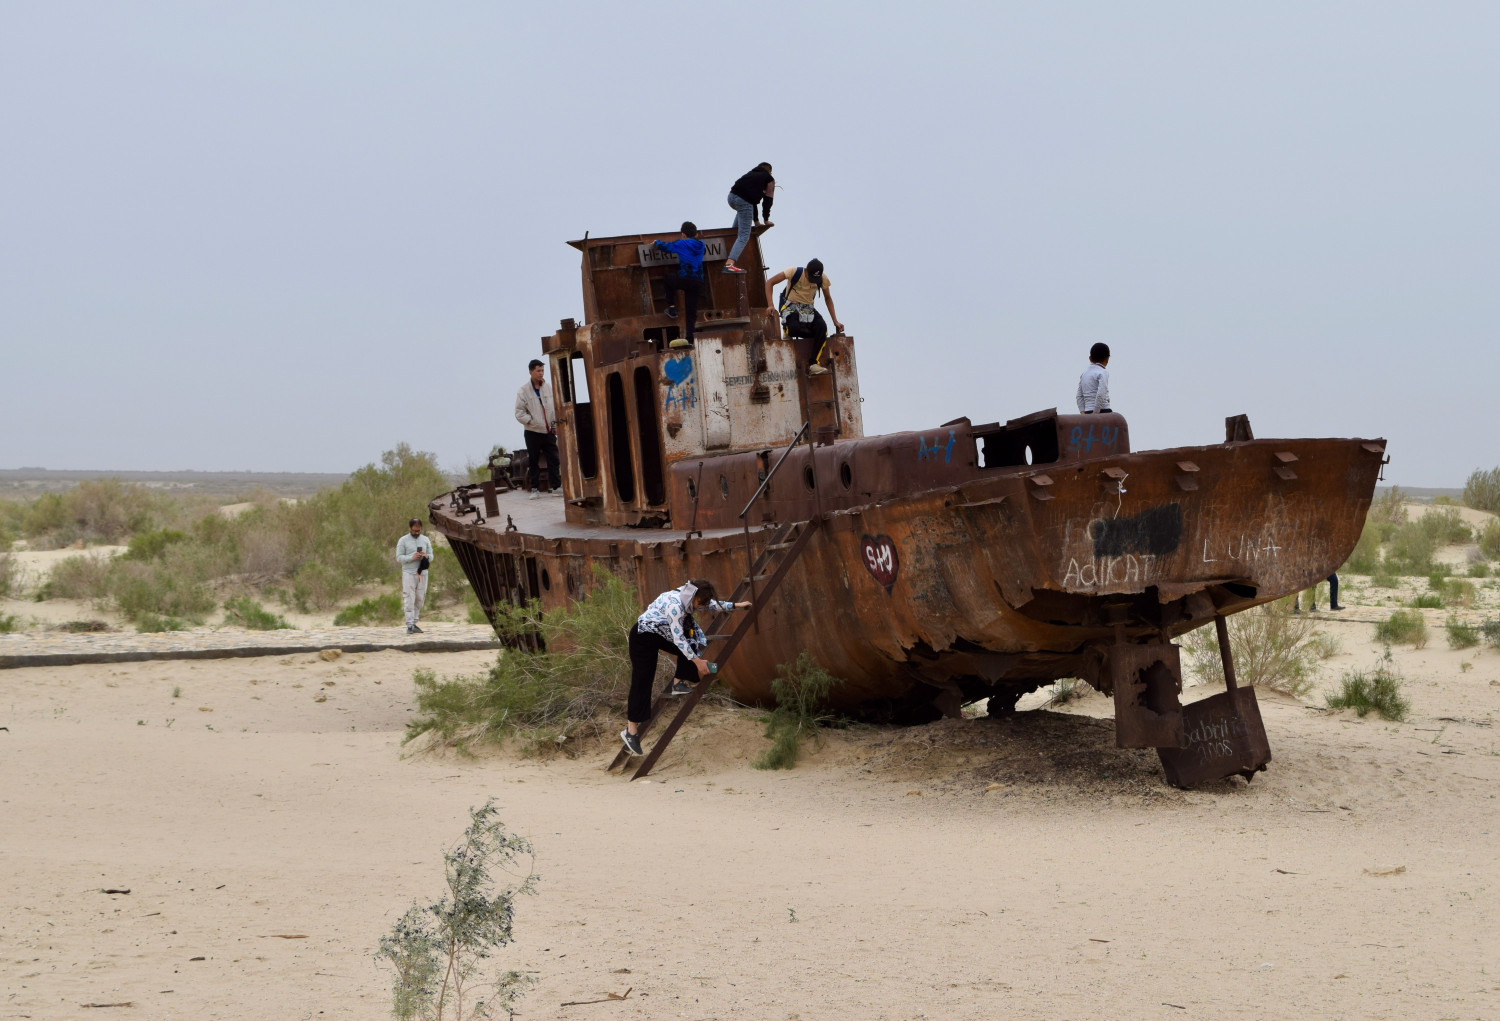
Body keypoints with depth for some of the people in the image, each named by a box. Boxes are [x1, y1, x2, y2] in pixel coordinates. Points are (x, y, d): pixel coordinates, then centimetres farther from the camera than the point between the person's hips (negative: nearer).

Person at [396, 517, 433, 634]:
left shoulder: (426, 540, 11)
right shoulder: (403, 540, 0)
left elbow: (431, 556, 12)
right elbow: (399, 558, -4)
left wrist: (426, 556, -11)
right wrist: (411, 558, -19)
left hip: (422, 573, 4)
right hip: (409, 573, -4)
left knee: (419, 600, 5)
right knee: (409, 600, -8)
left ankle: (414, 623, 13)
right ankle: (409, 626, -11)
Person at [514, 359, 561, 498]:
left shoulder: (548, 388, 6)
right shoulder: (523, 391, -6)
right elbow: (519, 413, -6)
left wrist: (555, 424, 4)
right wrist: (532, 421, -14)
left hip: (549, 432, 3)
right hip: (533, 433, -3)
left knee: (553, 459, -1)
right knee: (533, 461, 5)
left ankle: (555, 487, 5)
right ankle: (534, 488, 13)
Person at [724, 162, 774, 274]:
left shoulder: (751, 174, 34)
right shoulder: (769, 179, 19)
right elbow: (767, 201, 16)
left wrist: (756, 220, 40)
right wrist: (766, 220, 27)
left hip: (731, 196, 6)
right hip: (743, 201, -6)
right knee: (744, 236, -7)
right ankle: (729, 264, -24)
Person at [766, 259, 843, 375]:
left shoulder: (823, 279, -7)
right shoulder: (795, 272, -17)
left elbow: (828, 298, 10)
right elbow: (769, 283, -13)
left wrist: (835, 322, 4)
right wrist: (770, 305, -25)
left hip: (808, 309, 3)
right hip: (791, 307, -3)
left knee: (822, 327, -29)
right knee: (794, 328, -38)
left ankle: (813, 365, -30)